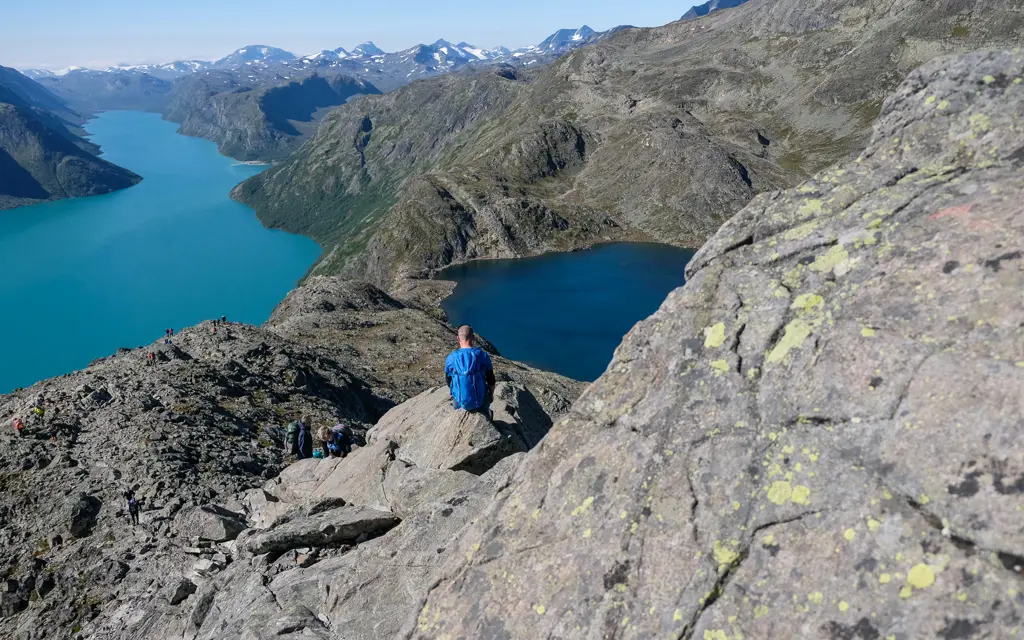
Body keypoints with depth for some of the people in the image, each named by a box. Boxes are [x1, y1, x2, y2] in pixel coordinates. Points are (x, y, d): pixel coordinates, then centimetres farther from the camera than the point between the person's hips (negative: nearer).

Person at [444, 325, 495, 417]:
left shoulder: (451, 358, -12)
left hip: (460, 403, 1)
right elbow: (491, 380, -3)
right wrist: (491, 395, 17)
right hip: (480, 402, -1)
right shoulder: (483, 355, -13)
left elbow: (448, 381, 3)